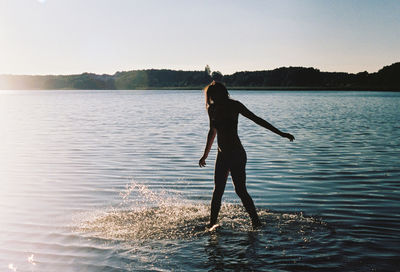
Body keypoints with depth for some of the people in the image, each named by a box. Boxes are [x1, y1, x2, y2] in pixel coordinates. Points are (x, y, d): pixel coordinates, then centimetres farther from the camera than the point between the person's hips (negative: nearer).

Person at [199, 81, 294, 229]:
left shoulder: (234, 106, -7)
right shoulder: (212, 109, 9)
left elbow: (257, 120, -6)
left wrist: (280, 133, -9)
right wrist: (206, 155, 31)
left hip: (236, 154, -6)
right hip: (222, 155, 6)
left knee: (240, 190, -9)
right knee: (217, 191, 7)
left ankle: (256, 221, 0)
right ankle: (212, 223, 15)